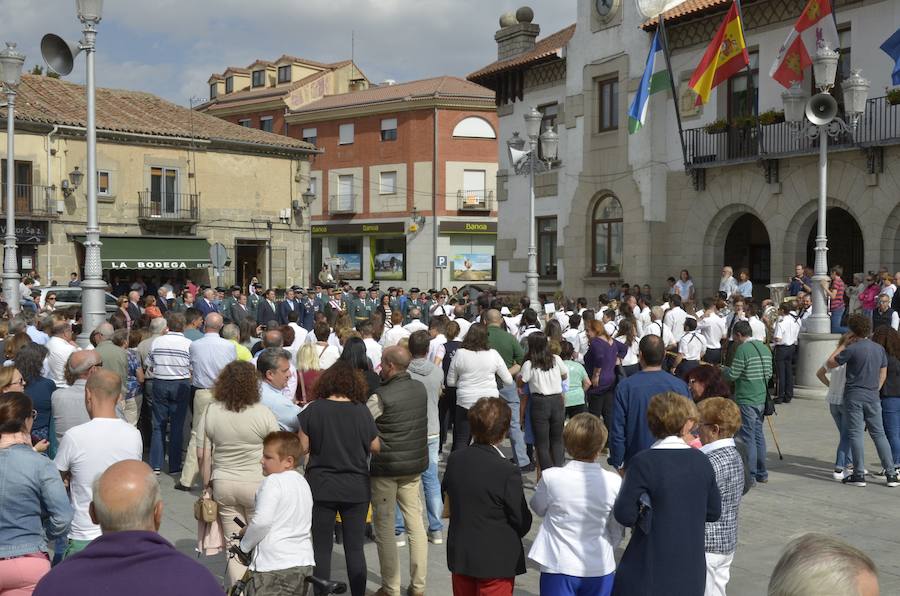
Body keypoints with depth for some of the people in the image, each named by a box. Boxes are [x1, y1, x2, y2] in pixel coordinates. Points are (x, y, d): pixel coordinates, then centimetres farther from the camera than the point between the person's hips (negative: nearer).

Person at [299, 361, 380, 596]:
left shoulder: (313, 410, -8)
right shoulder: (362, 411, -7)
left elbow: (303, 448, -5)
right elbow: (375, 447, 0)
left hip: (321, 488, 0)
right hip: (356, 488, 1)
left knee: (322, 548, 9)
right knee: (355, 548, 9)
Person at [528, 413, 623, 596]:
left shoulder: (551, 478, -15)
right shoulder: (614, 482, -11)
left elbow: (538, 508, 5)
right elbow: (618, 531, 2)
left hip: (559, 567, -1)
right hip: (600, 569, 1)